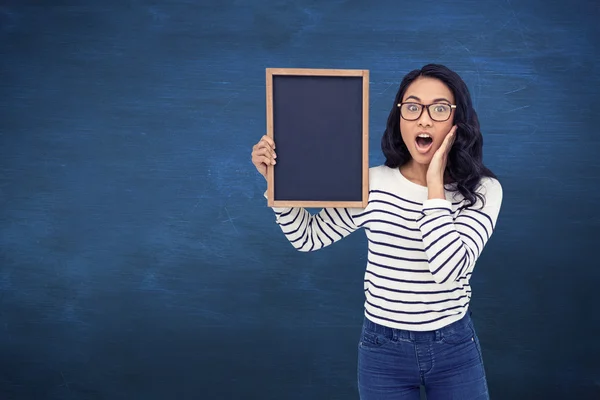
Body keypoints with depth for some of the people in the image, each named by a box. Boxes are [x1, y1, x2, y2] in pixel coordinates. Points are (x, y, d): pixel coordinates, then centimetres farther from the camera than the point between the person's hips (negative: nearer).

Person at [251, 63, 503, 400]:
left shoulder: (483, 191, -11)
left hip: (456, 350, -1)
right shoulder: (371, 185, -7)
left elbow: (450, 270, -25)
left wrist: (435, 183, -23)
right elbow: (308, 237, 2)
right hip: (384, 350, 1)